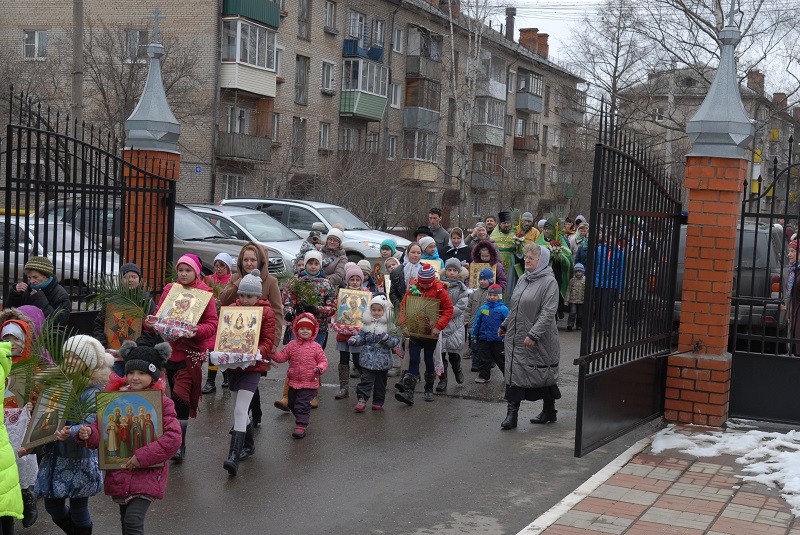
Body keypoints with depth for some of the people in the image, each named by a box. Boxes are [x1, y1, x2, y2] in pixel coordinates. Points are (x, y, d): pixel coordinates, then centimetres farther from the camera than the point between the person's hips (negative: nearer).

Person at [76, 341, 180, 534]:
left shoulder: (163, 403, -8)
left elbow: (173, 438, -17)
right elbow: (101, 430, 6)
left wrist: (142, 457, -21)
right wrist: (88, 433, -18)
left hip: (147, 473, -5)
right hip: (119, 473, 5)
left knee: (133, 519, -18)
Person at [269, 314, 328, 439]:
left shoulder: (316, 347, -3)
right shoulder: (292, 345, 4)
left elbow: (323, 360, -1)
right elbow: (281, 357, 4)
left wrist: (319, 368, -20)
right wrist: (272, 353, -13)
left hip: (309, 383, -5)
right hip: (293, 382, 5)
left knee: (303, 404, -10)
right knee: (292, 404, 17)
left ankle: (301, 426, -7)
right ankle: (302, 419, 38)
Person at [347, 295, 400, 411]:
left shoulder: (389, 324, -3)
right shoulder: (367, 323, 4)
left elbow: (396, 340, -6)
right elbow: (361, 337, 9)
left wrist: (387, 338, -24)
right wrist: (354, 340, -10)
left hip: (383, 360, 0)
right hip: (368, 359, 1)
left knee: (380, 382, 10)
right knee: (366, 379, -8)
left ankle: (378, 402, 21)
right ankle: (362, 400, -9)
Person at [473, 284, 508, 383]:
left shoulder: (503, 309, -7)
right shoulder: (483, 308, 2)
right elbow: (477, 323, 10)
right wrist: (475, 335, 11)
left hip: (498, 339, -3)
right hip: (484, 338, 3)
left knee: (501, 359, 6)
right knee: (484, 359, 9)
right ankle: (483, 376, 19)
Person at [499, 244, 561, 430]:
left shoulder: (549, 282, -13)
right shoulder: (523, 279, 12)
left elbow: (548, 312, -21)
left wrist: (534, 334, -26)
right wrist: (505, 325, 24)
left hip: (540, 341, -7)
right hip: (516, 338, 7)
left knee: (544, 376, 7)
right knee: (514, 374, 3)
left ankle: (549, 411, 24)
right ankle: (512, 414, 6)